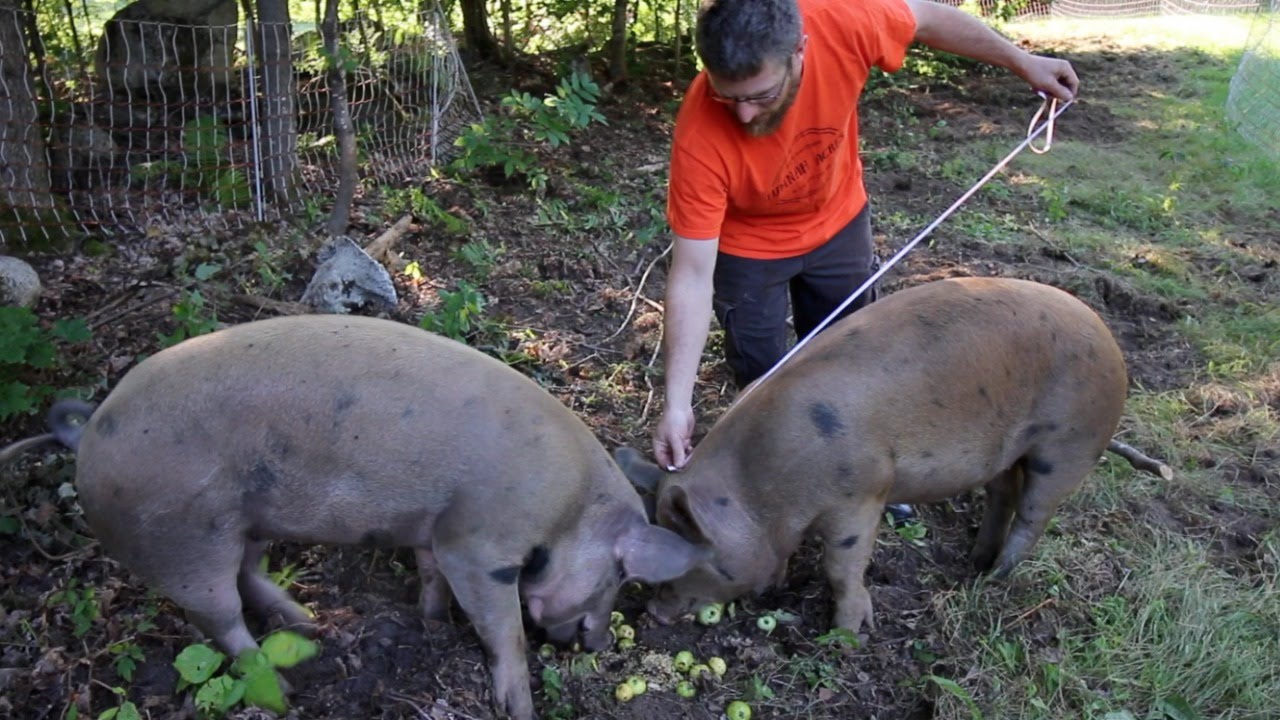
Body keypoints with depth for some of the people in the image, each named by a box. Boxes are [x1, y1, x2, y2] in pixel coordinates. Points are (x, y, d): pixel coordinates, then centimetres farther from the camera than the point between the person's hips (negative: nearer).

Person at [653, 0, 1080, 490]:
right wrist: (677, 403, -36)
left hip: (836, 223, 3)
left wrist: (1023, 62, -1)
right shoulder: (700, 138, -38)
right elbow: (693, 274, -33)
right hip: (749, 248, -3)